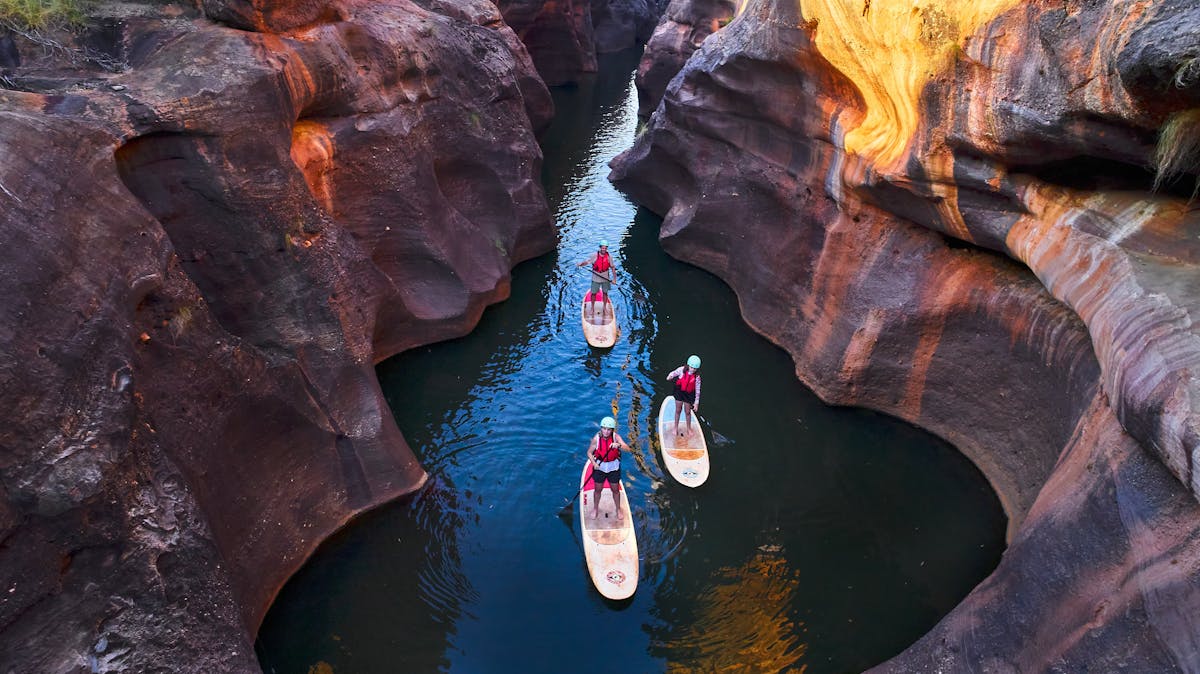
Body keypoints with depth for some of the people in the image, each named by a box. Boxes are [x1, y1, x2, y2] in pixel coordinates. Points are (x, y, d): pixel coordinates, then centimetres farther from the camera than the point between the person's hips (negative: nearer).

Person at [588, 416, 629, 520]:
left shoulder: (616, 437, -18)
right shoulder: (596, 438, -17)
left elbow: (627, 448, -30)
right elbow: (589, 452, -7)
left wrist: (619, 445, -50)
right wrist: (594, 463, -23)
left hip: (613, 467, 0)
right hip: (599, 466, 0)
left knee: (615, 490, 14)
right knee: (598, 489, 15)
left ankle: (618, 510, 36)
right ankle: (596, 509, 37)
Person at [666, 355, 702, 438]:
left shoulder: (697, 377, -18)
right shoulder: (682, 370, -18)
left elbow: (697, 390, -11)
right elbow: (674, 373, 0)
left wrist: (696, 403, -7)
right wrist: (670, 377, -23)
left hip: (689, 394, -1)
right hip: (679, 391, 1)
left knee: (687, 412, 10)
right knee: (678, 410, 12)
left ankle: (689, 429, 32)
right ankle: (676, 428, 28)